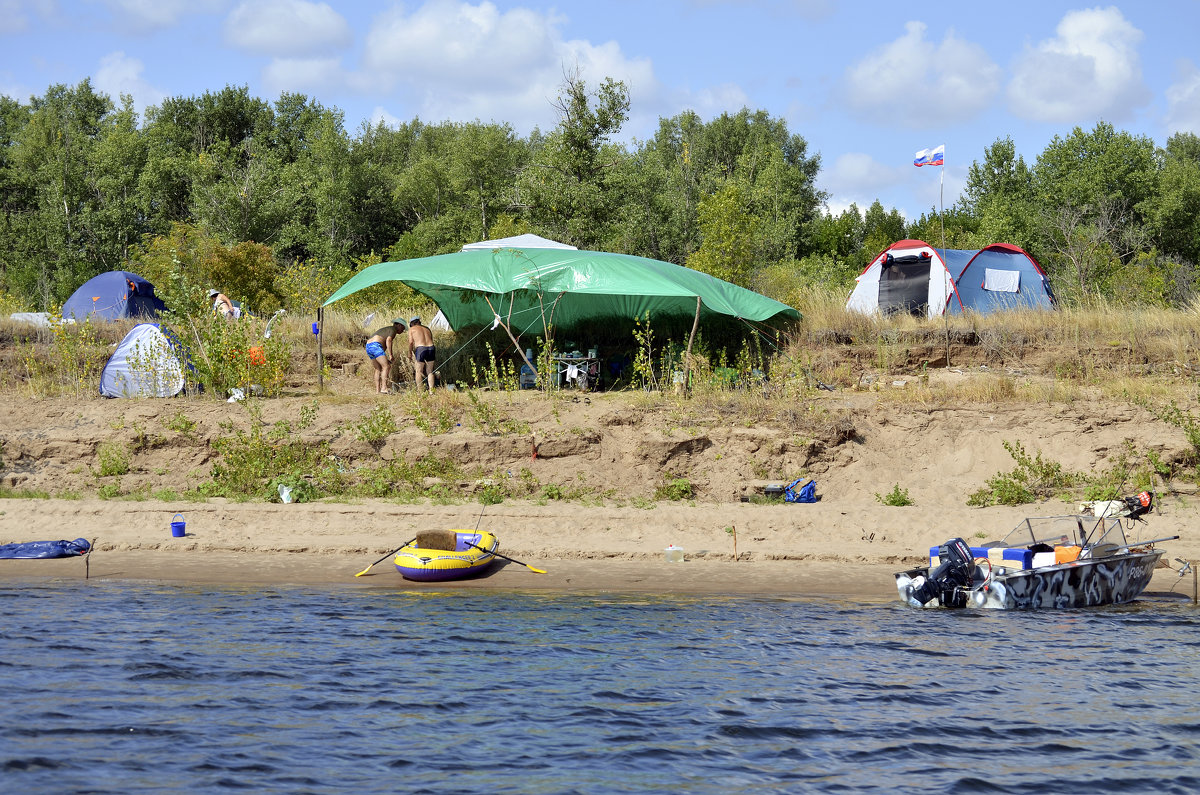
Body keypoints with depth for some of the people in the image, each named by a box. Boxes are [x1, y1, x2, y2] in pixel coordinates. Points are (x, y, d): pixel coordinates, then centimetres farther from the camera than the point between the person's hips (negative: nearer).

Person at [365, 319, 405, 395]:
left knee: (378, 369, 18)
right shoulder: (393, 330, 2)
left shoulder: (387, 329, 32)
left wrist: (386, 359, 30)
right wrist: (390, 355, -17)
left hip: (368, 346, 10)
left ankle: (377, 389, 16)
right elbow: (388, 340, -15)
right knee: (386, 367, -15)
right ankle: (384, 388, -27)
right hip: (375, 346, -10)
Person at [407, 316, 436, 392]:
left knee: (419, 371, 6)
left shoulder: (412, 329, 11)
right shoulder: (427, 328, 23)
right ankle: (431, 390, 7)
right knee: (430, 372, 12)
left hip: (420, 349, -4)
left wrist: (410, 352, 14)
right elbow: (431, 340, 18)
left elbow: (411, 342, 1)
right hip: (431, 348, 4)